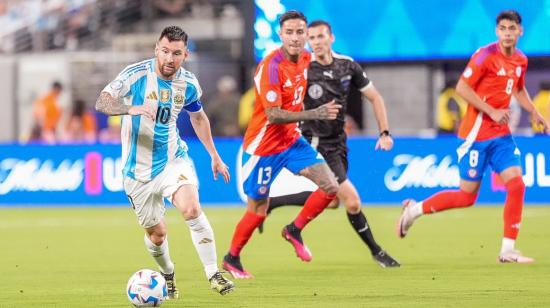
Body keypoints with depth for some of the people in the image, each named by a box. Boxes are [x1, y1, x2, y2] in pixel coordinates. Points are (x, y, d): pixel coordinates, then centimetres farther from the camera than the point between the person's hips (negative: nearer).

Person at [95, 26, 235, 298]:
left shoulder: (188, 84, -2)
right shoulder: (136, 74, -16)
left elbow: (198, 117, 18)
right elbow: (102, 102, -25)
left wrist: (214, 156, 20)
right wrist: (131, 109, -44)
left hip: (173, 159, 1)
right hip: (139, 168, -1)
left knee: (191, 209, -26)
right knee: (156, 233, 6)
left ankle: (214, 275, -20)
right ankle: (168, 275, 37)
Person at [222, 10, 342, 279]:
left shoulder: (306, 58, -2)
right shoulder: (271, 67, -25)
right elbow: (274, 115, -30)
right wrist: (314, 114, -37)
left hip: (291, 139, 7)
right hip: (263, 145, -7)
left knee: (330, 186, -7)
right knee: (258, 210, 4)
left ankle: (294, 231, 13)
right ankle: (231, 259, 26)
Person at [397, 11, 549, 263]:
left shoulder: (521, 61, 8)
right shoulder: (486, 55, -14)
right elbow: (462, 88, -16)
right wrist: (492, 111, -20)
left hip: (501, 134, 6)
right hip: (476, 133, -6)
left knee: (517, 185, -9)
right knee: (467, 196, -2)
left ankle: (508, 251, -4)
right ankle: (414, 209, 19)